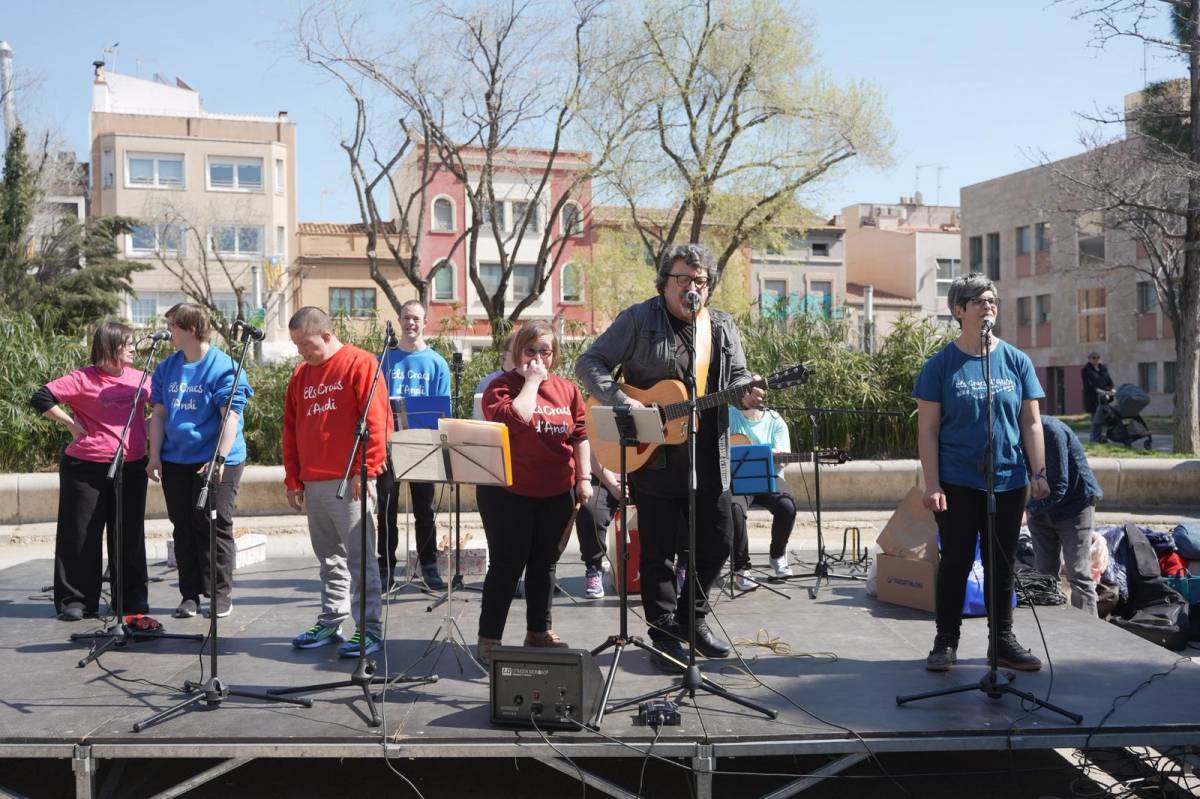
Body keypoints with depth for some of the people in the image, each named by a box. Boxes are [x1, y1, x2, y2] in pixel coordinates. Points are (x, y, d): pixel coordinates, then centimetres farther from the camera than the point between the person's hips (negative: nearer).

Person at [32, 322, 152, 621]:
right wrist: (72, 423, -9)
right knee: (81, 534, 3)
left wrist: (147, 425, 8)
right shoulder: (84, 379, -7)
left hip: (132, 467, 4)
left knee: (130, 534, 10)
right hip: (87, 468, -4)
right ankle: (75, 600, 13)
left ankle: (133, 598, 19)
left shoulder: (139, 378, 8)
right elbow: (41, 398, -10)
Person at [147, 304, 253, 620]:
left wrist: (220, 458, -22)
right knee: (184, 529, 9)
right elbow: (158, 413, 13)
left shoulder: (223, 367, -10)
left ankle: (221, 595, 8)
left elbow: (231, 416, -14)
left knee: (215, 527, -2)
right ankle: (189, 594, 18)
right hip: (175, 460, 6)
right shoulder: (167, 367, 10)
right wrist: (155, 456, 6)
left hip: (216, 461, -6)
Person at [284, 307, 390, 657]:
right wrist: (293, 479, 14)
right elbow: (290, 430, 19)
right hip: (313, 484, 7)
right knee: (329, 559, 13)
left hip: (349, 483, -6)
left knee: (359, 558, -4)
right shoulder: (301, 374, 16)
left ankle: (369, 629, 1)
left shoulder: (359, 363, -5)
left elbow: (376, 421, -11)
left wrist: (366, 471, -14)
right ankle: (330, 622, 21)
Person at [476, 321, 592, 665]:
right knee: (507, 565, -2)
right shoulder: (502, 386, -6)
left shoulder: (567, 389, 8)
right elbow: (512, 419, -26)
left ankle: (539, 631, 27)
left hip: (556, 494, 5)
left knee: (545, 563, 14)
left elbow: (581, 435, 13)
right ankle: (489, 639, 6)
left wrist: (584, 477, 6)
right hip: (509, 493, -5)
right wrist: (531, 381, -17)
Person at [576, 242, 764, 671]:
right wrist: (622, 401, -21)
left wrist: (745, 394, -6)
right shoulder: (638, 319, -5)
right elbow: (589, 363, -6)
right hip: (653, 456, -5)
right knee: (658, 549, 3)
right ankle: (665, 632, 16)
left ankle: (692, 618, 30)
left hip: (709, 458, 5)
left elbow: (738, 374, 18)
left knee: (717, 540, 11)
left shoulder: (723, 327, 10)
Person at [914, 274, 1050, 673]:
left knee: (1001, 565, 11)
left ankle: (1003, 639, 23)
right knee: (956, 562, 4)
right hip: (957, 482, -3)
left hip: (1008, 481, 3)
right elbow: (928, 429, -4)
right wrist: (932, 485, -10)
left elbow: (1031, 423, 6)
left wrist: (1039, 473, -3)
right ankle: (946, 641, 16)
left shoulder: (1016, 361, 5)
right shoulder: (941, 365, -3)